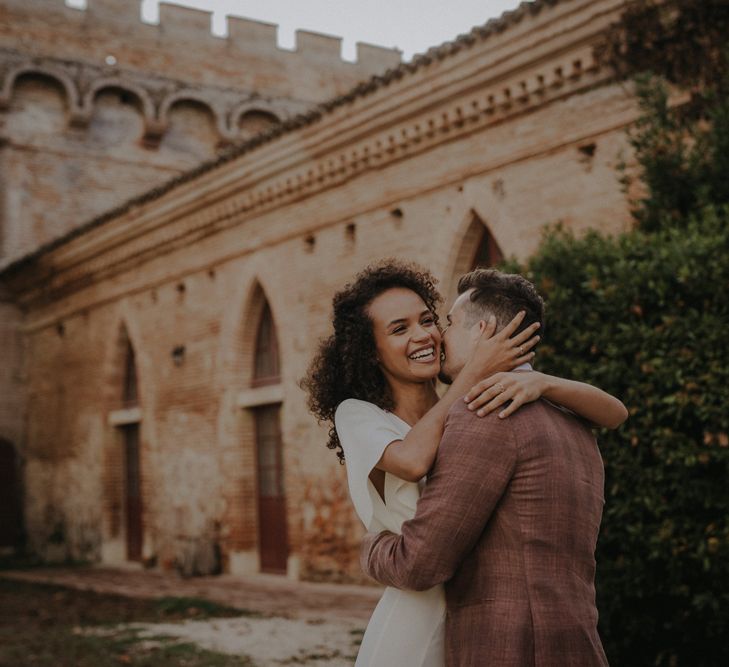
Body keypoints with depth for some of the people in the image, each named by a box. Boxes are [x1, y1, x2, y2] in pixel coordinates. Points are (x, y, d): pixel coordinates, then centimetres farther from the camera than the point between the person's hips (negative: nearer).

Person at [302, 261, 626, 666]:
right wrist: (476, 371, -17)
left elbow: (614, 413, -6)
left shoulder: (479, 412, 2)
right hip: (414, 627, -3)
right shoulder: (357, 415, -3)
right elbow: (412, 461, -26)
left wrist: (540, 381, -24)